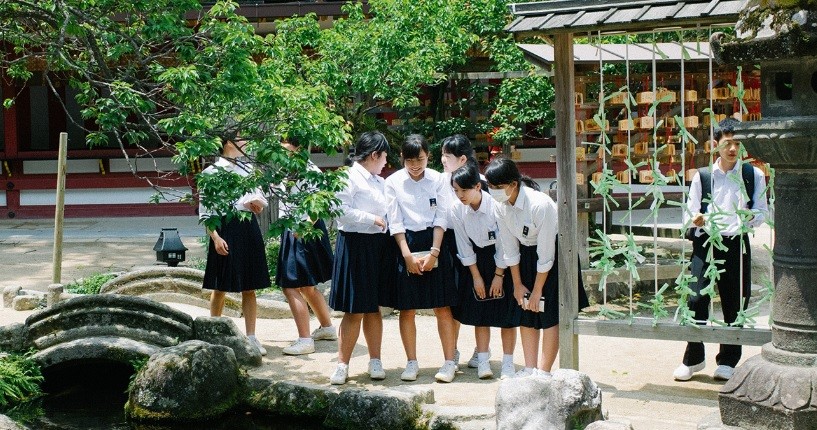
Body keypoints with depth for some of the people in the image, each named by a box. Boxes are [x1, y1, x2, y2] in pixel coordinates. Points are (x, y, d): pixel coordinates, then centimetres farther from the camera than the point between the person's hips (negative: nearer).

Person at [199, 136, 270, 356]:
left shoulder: (248, 169, 12)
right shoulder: (211, 172, -4)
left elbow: (261, 199, 16)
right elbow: (205, 210, -6)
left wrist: (257, 202, -8)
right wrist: (215, 237, -15)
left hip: (249, 228, 5)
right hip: (226, 229, -5)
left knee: (249, 287, 7)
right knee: (220, 287, 7)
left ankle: (251, 337, 12)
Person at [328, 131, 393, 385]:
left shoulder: (380, 181, 15)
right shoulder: (349, 177, -8)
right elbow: (342, 210, -17)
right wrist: (372, 219, -14)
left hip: (379, 247, 7)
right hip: (355, 246, -7)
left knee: (373, 307, 13)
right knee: (354, 310, -3)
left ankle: (375, 361, 21)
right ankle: (342, 365, 5)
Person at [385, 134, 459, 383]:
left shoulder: (437, 180, 0)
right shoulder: (393, 182, -1)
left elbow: (441, 218, -1)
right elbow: (395, 222, -2)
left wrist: (434, 252, -10)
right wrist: (407, 254, -10)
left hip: (434, 243, 0)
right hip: (405, 244, 0)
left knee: (442, 306, 1)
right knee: (407, 308, 3)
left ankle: (449, 362, 7)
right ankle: (411, 363, 14)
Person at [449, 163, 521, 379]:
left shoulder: (496, 205, -26)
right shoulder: (457, 210, -15)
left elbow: (504, 243, -17)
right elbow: (464, 246, -5)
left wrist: (499, 275, -13)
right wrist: (476, 276, -4)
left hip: (502, 260, -3)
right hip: (477, 260, 3)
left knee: (507, 312, -2)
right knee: (480, 312, 4)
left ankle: (508, 363, 6)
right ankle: (482, 361, 11)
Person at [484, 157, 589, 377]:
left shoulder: (540, 204, -32)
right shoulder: (501, 206, -13)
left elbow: (546, 254, -25)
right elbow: (509, 248, -3)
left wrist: (537, 290, -17)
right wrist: (518, 285, 1)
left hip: (555, 254, -6)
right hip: (527, 255, 6)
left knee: (550, 313, -8)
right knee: (525, 311, 4)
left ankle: (543, 372, -4)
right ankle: (529, 369, 10)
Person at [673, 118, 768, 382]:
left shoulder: (754, 175, 7)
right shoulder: (702, 176, 8)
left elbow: (762, 212, 7)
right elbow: (689, 213, 9)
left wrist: (751, 217, -15)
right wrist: (695, 219, -14)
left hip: (736, 244, 0)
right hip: (705, 243, 0)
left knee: (735, 303, 4)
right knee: (696, 299, -9)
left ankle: (727, 360, 20)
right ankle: (693, 358, 8)